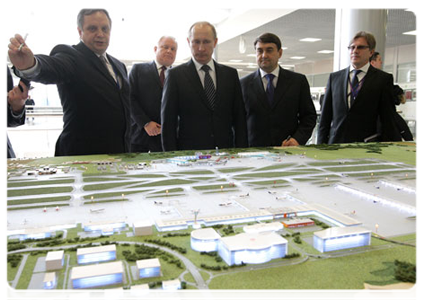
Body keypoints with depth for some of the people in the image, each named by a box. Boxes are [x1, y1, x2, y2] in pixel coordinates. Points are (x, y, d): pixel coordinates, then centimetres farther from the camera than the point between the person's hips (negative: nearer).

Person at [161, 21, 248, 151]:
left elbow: (239, 117, 9)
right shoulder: (175, 75, 1)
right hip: (189, 155, -2)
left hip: (225, 153, 3)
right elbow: (168, 122, 0)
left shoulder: (230, 74, 10)